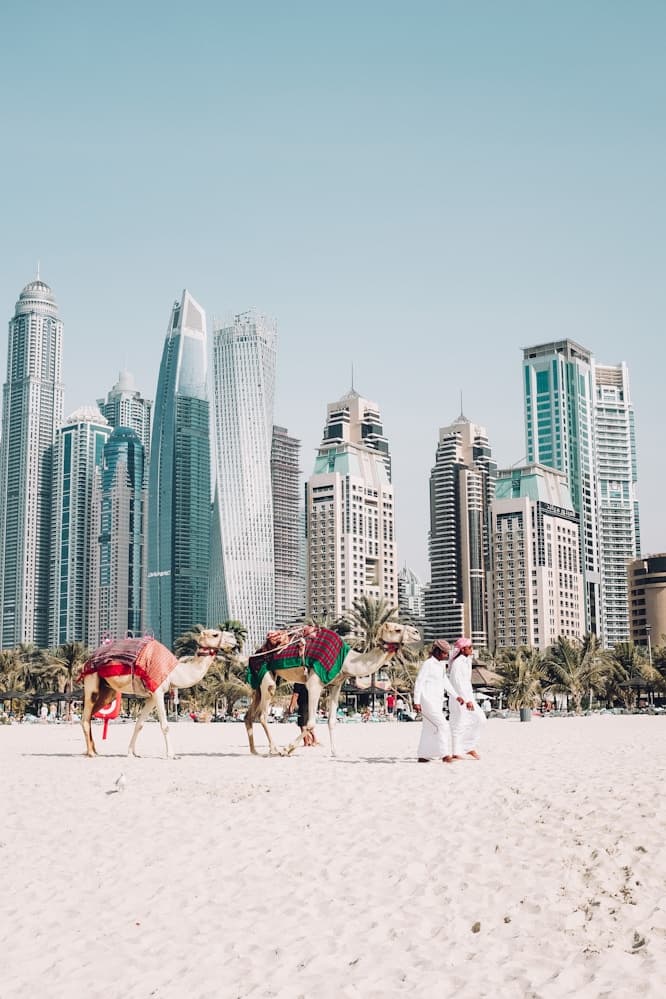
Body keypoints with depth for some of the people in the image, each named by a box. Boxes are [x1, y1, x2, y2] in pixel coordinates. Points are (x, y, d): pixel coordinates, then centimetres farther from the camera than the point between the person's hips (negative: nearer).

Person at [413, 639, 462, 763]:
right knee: (442, 725, -15)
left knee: (430, 728, 9)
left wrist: (456, 696, 17)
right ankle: (444, 754, -16)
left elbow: (445, 682, 22)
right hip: (428, 700, -9)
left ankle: (423, 756, 13)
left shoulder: (441, 665, 14)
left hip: (437, 701, 9)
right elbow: (419, 682, -13)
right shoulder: (428, 664, -12)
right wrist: (416, 702, -18)